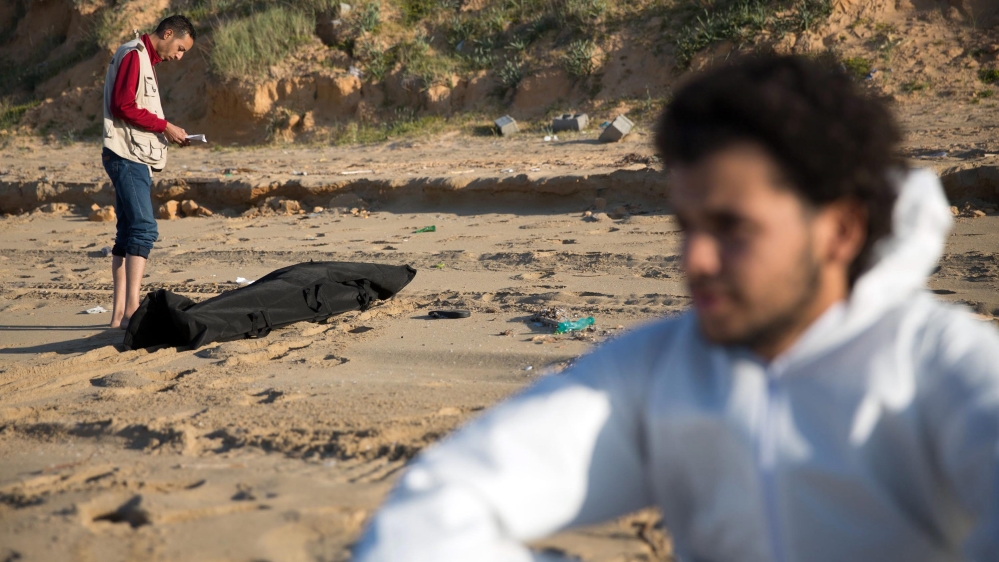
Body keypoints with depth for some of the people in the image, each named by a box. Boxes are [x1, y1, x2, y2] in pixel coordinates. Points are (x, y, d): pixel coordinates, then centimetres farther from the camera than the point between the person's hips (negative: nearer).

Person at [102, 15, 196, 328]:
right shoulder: (133, 55, -8)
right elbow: (122, 106, -18)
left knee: (129, 233, 8)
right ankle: (131, 308, -24)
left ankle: (119, 313, 10)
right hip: (127, 157, -11)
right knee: (144, 229, -18)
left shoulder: (146, 60, 22)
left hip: (136, 159, 11)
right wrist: (165, 126, -13)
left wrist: (169, 135, 8)